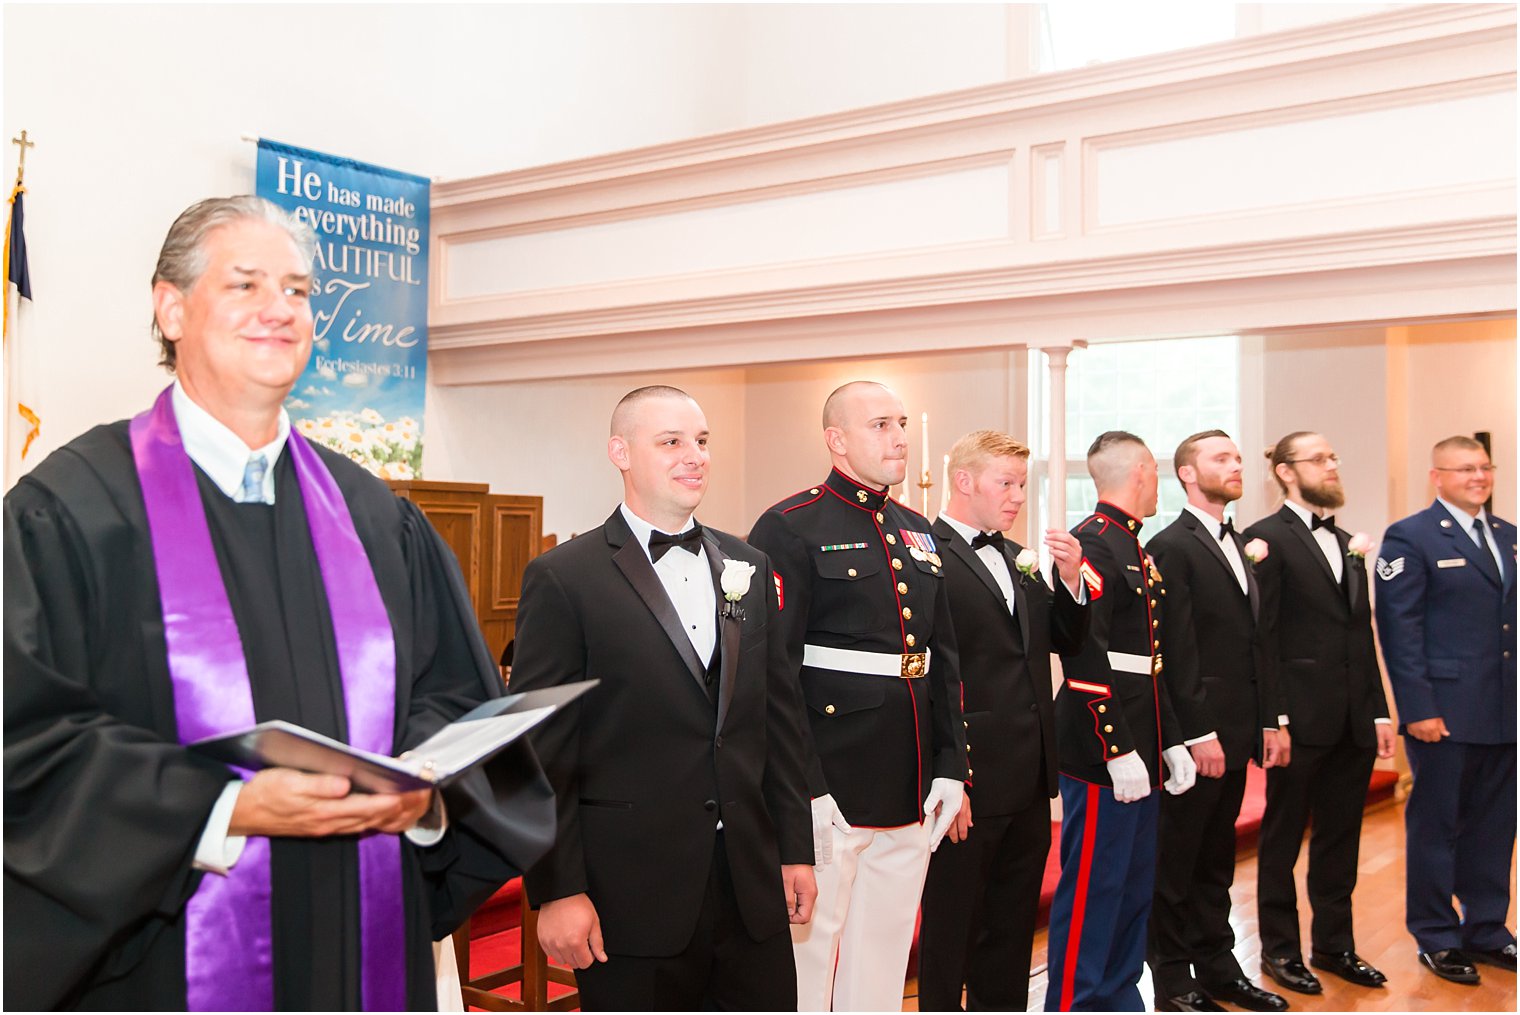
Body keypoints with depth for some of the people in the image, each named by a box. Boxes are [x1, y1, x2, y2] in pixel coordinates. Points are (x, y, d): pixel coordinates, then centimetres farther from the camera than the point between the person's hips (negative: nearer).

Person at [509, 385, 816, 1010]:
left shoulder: (748, 567, 10)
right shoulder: (562, 578, -7)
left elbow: (780, 717, 12)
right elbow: (541, 751, -8)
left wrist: (796, 849, 9)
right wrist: (556, 891, -11)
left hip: (752, 885, 5)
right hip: (632, 895, -4)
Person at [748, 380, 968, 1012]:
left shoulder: (916, 533, 15)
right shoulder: (790, 530, -9)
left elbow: (943, 660, 16)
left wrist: (951, 769, 9)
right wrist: (803, 791, -19)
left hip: (910, 794, 7)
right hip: (829, 792, -7)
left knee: (884, 960, 16)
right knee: (808, 954, 3)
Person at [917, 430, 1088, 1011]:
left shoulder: (1018, 559, 14)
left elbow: (1065, 642, 16)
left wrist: (1069, 580, -2)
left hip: (1029, 779, 8)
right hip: (970, 783, -8)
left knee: (1012, 926, 20)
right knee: (949, 929, 7)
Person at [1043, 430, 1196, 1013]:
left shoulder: (1135, 549, 17)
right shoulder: (1093, 544, -14)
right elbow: (1084, 658, -21)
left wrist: (1171, 742, 16)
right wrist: (1119, 751, -22)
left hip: (1138, 751, 10)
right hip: (1102, 753, -10)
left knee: (1135, 885, 16)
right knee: (1093, 888, -1)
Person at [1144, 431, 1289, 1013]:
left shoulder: (1240, 545, 16)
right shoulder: (1171, 547, -10)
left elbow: (1254, 642, 17)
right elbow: (1178, 651, -15)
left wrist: (1269, 720, 11)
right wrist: (1200, 734, -18)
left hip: (1236, 731, 8)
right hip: (1196, 733, -8)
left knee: (1216, 856, 16)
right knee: (1177, 859, 3)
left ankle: (1215, 966, 27)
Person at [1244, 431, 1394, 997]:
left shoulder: (1347, 545, 16)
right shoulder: (1268, 538, -8)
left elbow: (1362, 635, 16)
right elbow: (1262, 636, -12)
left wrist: (1379, 711, 12)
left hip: (1353, 722, 7)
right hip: (1301, 718, -7)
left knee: (1340, 840, 15)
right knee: (1282, 839, 7)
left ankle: (1334, 945, 28)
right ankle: (1280, 949, 20)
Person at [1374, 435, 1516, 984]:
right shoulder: (1410, 538, -6)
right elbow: (1399, 629, -11)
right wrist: (1418, 708, -16)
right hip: (1446, 713, -6)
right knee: (1436, 825, 4)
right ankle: (1437, 938, 16)